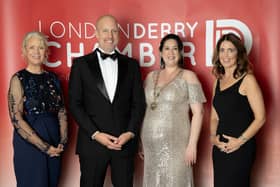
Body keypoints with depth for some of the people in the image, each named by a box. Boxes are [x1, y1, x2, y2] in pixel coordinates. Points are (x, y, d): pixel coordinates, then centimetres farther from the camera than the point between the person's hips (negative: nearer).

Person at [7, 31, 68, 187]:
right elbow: (16, 118, -14)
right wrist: (44, 146, -15)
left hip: (54, 145, 5)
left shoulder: (53, 78, 7)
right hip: (29, 143, -5)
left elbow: (62, 112, 8)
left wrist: (62, 142, -5)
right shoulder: (19, 79, -8)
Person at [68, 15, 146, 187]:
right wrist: (95, 134, -11)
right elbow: (75, 104, -2)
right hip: (92, 143, -1)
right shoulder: (81, 64, 2)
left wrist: (130, 133, -6)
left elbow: (139, 103, 7)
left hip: (125, 142, 2)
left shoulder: (131, 64, 9)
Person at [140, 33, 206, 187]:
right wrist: (139, 140, 9)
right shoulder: (151, 76, 11)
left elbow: (198, 112, -6)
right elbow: (144, 109, 13)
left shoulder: (188, 76, -1)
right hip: (151, 144, 4)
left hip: (176, 143, -4)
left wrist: (192, 144, -12)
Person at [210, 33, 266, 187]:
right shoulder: (218, 81, 10)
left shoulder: (247, 80, -8)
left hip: (241, 148, -6)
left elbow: (260, 118, -11)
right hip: (220, 147, 6)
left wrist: (240, 141, -15)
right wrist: (213, 137, -1)